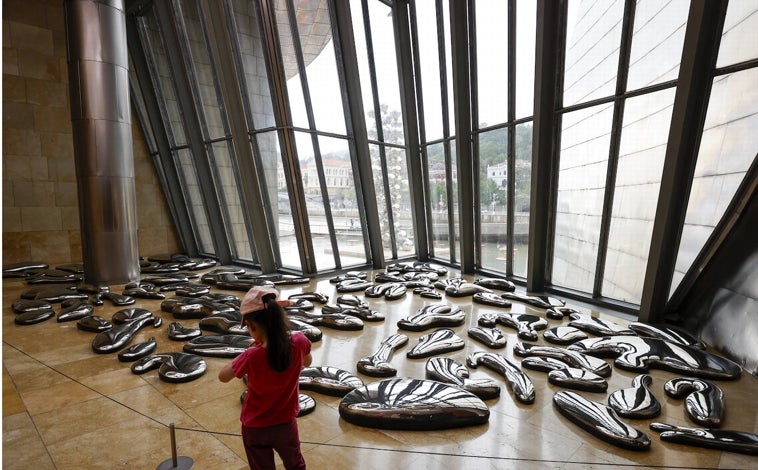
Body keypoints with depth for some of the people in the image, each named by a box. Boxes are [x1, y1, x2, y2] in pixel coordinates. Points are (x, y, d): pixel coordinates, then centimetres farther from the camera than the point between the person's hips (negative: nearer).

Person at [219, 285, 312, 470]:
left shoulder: (251, 357, -32)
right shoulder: (299, 342, -26)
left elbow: (223, 376, -12)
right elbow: (307, 363, -2)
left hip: (255, 428, -1)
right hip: (286, 423, 1)